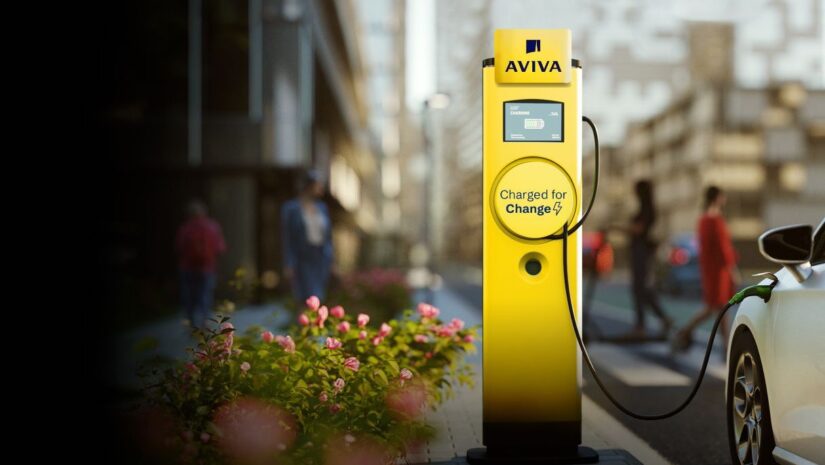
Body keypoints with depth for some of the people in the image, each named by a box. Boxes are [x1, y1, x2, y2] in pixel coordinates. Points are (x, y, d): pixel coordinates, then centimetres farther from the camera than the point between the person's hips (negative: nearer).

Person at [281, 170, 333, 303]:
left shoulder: (322, 208, 13)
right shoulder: (290, 208, -3)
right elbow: (286, 238, -4)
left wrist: (330, 260, 11)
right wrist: (289, 265, -9)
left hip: (322, 261, 5)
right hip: (302, 261, -5)